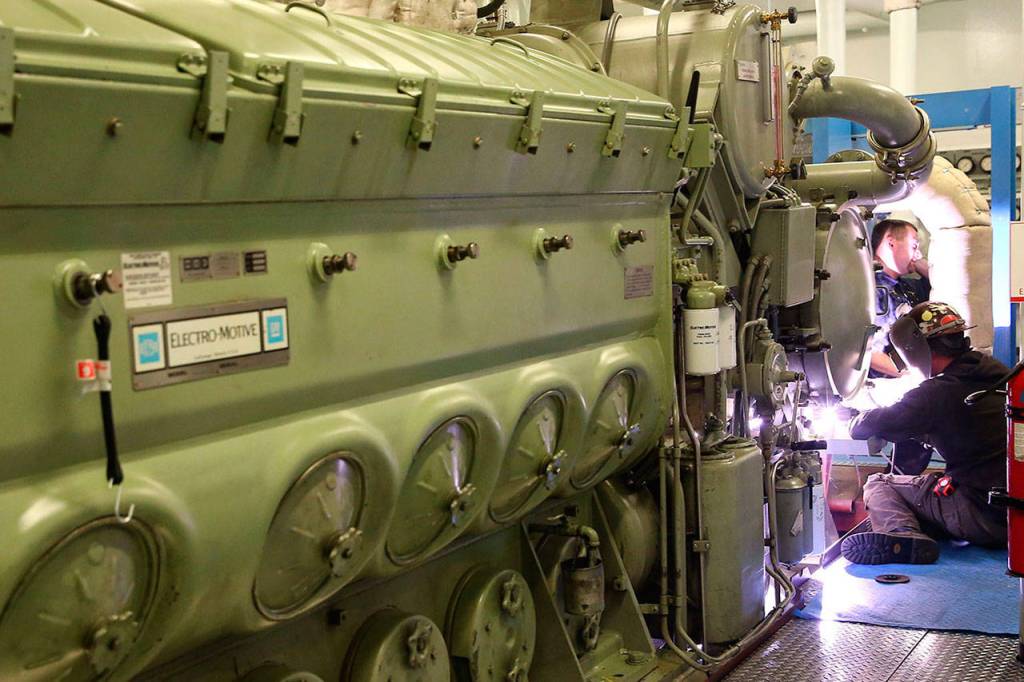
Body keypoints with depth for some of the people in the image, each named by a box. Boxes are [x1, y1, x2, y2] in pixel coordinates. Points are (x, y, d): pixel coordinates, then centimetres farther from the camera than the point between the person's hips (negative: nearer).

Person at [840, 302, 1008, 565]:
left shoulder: (940, 392, -15)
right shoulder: (998, 372, 9)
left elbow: (867, 427, -6)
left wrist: (855, 422, 16)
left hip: (986, 518, -8)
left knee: (878, 485, 2)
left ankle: (902, 534, -24)